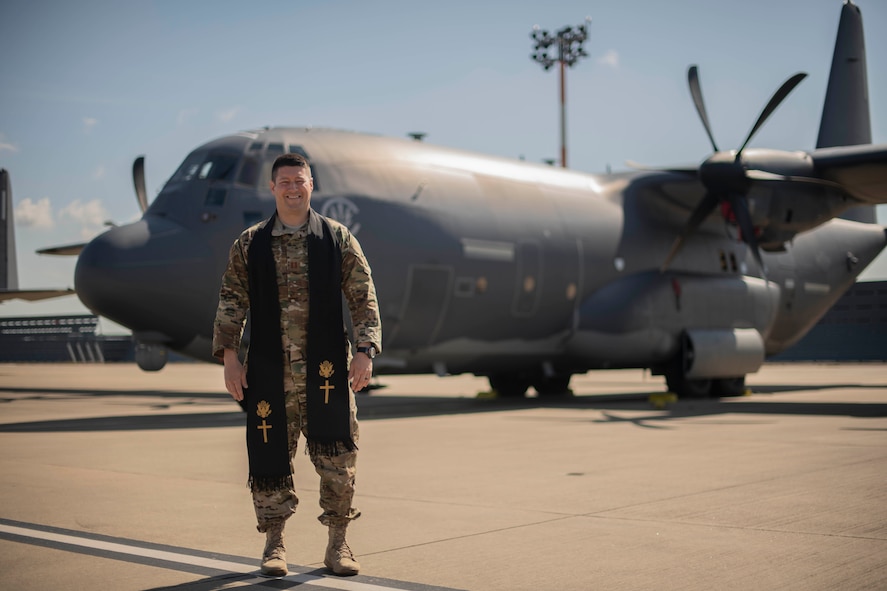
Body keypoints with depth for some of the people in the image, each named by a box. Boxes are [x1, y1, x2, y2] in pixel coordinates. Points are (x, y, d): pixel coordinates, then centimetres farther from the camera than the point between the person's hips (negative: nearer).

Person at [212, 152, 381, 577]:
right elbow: (231, 302, 7)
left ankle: (337, 543, 15)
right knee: (270, 456, 5)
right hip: (269, 374, 1)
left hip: (326, 371, 0)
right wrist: (229, 356, -2)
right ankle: (274, 543, 19)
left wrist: (365, 351, -7)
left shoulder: (338, 239, 5)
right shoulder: (249, 245, 7)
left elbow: (363, 299, 3)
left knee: (337, 458, 0)